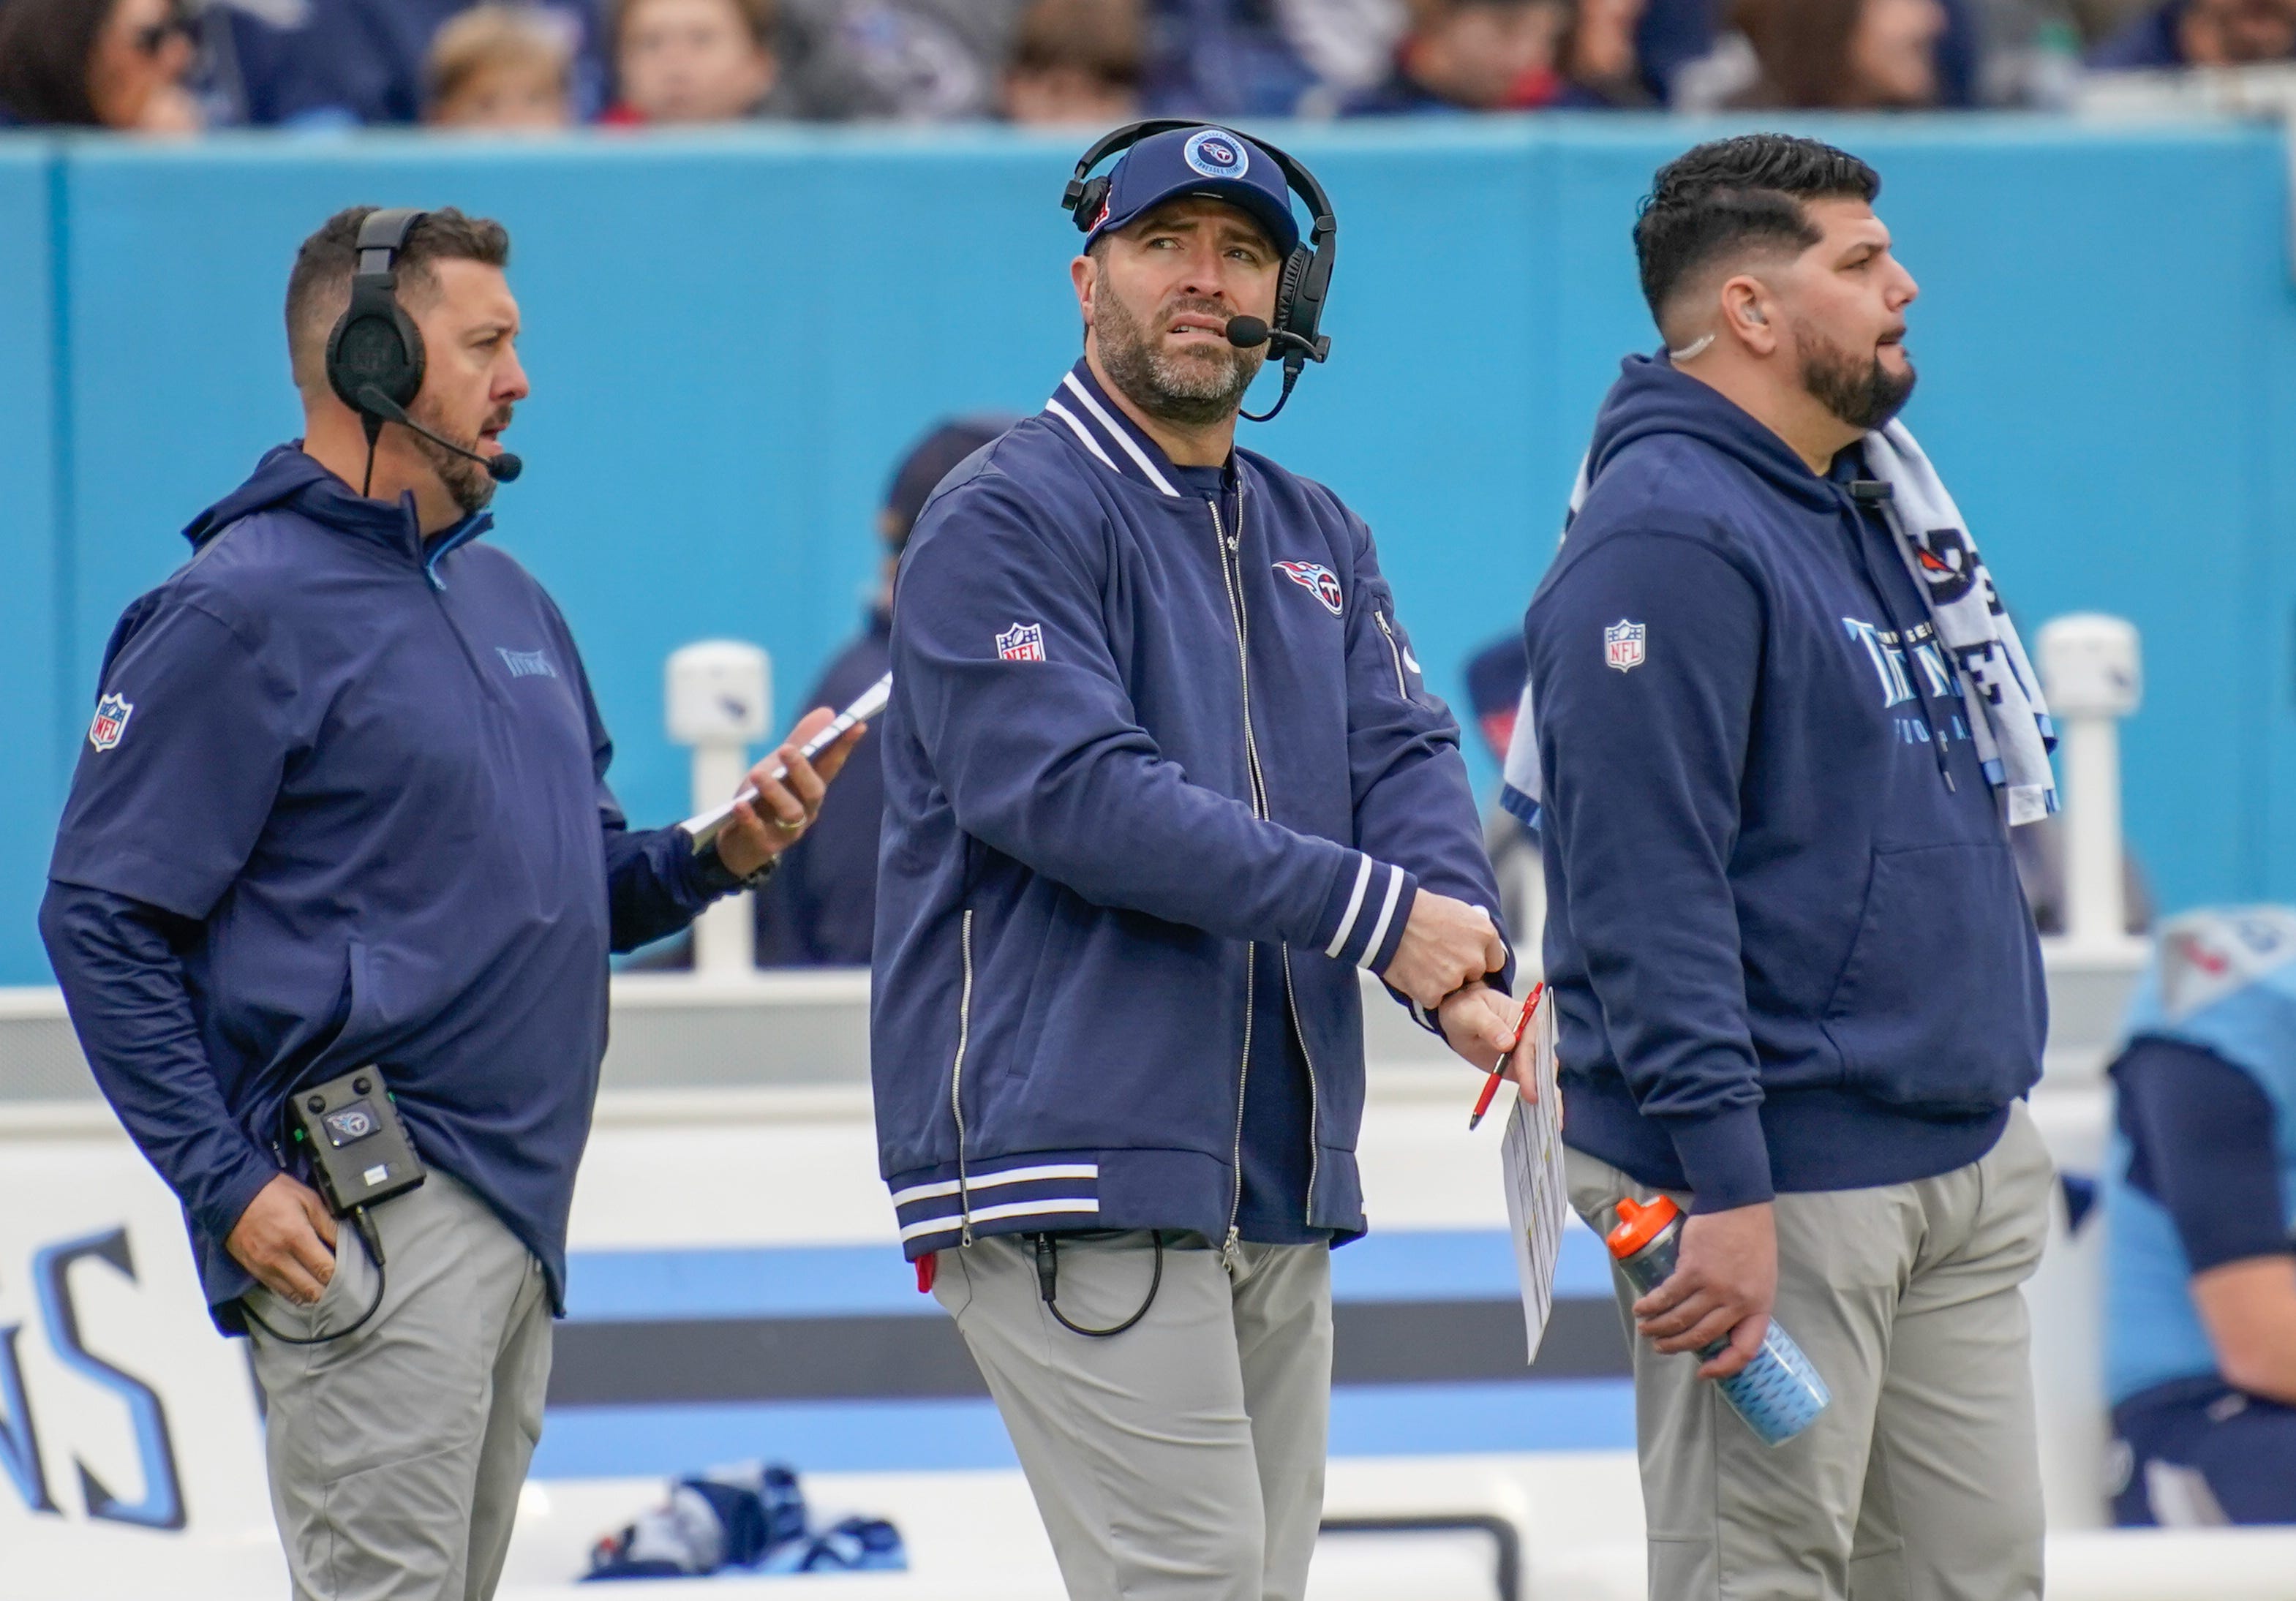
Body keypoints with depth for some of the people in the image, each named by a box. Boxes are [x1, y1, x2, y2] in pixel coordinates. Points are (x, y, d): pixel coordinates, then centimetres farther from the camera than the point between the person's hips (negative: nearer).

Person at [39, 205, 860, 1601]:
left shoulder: (510, 600, 17)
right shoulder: (239, 609, -9)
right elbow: (101, 918, -12)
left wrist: (716, 857, 4)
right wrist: (226, 1179, -17)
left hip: (522, 1208, 9)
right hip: (366, 1215, -9)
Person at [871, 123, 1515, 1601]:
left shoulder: (1321, 541, 19)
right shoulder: (1006, 519, -6)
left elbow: (1406, 758, 5)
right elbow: (1078, 792, -18)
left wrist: (1463, 974, -16)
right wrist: (1372, 909, -20)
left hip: (1283, 1186, 8)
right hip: (1074, 1165, -8)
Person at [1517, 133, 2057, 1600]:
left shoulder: (1875, 501, 15)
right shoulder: (1668, 537, -16)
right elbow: (1644, 889, -22)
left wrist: (2001, 1103, 21)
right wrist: (1725, 1188, -25)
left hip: (1965, 1171, 9)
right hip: (1781, 1192, -9)